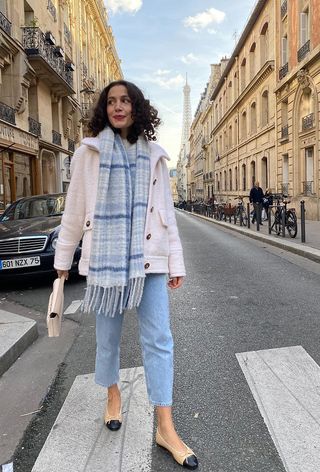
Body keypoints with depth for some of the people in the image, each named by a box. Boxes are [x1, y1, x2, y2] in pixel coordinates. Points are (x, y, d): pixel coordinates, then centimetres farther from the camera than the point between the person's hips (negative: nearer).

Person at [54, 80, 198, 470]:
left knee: (159, 339, 0)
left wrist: (176, 261, 5)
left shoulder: (154, 156, 9)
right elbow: (74, 209, 5)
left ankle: (165, 428, 11)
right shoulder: (89, 152, 4)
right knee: (107, 336, 12)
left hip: (149, 258, 1)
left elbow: (166, 212, 9)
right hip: (105, 256, -1)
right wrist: (63, 258, 6)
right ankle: (112, 395, 39)